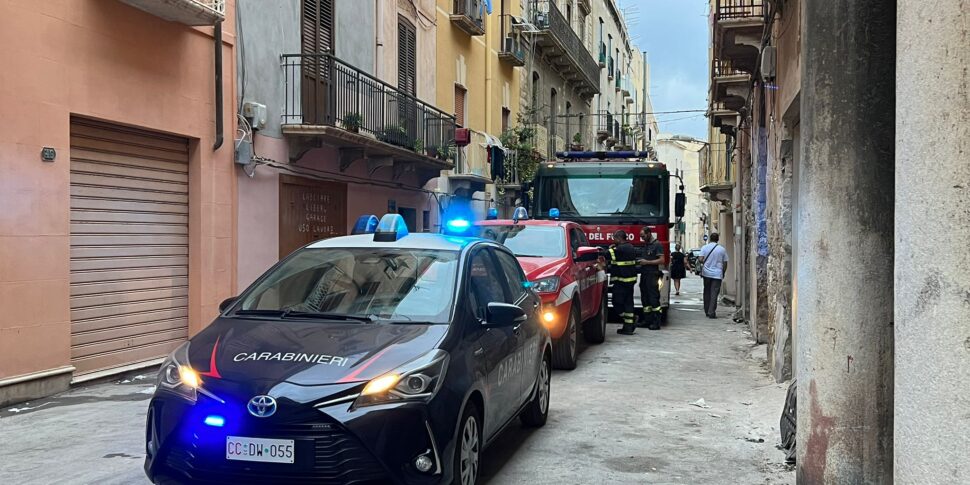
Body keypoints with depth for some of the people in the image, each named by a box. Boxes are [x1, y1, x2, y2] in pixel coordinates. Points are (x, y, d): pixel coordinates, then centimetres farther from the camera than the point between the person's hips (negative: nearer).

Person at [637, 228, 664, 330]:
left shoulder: (657, 245, -8)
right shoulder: (646, 245, 18)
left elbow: (661, 260, -14)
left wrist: (647, 262, -16)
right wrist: (641, 262, 8)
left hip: (652, 275, -9)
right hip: (644, 275, 9)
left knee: (654, 299, -9)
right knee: (645, 299, 10)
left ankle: (656, 322, -9)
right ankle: (647, 320, 16)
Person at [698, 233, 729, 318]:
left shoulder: (704, 247, -2)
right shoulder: (722, 249, 0)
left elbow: (700, 259, -11)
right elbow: (725, 263, 3)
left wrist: (701, 262, 12)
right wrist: (723, 273, 16)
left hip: (706, 273, 1)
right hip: (717, 274, -1)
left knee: (707, 293, 13)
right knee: (714, 294, -3)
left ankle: (707, 311, 18)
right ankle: (711, 312, -10)